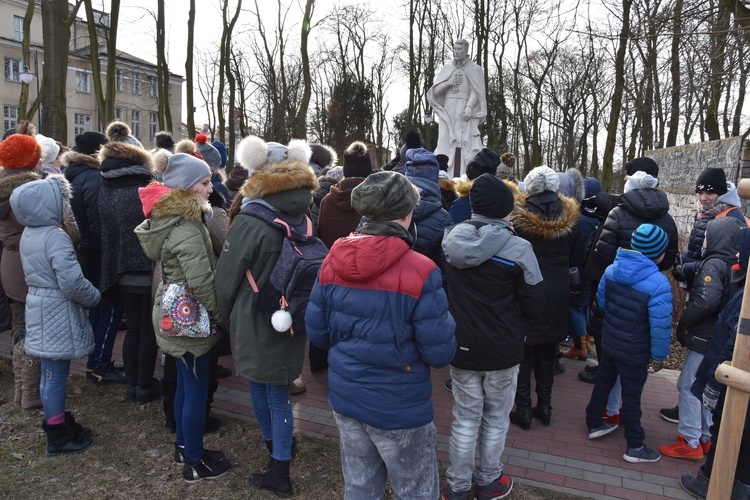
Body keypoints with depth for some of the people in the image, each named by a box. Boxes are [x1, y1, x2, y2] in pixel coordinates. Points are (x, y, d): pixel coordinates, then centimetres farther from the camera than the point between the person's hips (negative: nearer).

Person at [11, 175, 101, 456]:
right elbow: (71, 282, -25)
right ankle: (58, 438, 14)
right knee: (56, 374, 2)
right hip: (57, 314, -9)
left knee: (51, 373, 19)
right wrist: (94, 297, -8)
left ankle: (58, 423, 34)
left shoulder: (28, 235, 9)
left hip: (41, 310, 9)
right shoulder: (55, 237, -20)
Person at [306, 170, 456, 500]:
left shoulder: (332, 262, -7)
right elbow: (440, 353, -18)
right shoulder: (421, 272, -21)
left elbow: (316, 332, 0)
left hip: (345, 397, 5)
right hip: (399, 406, -4)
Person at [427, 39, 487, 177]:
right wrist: (449, 82, -6)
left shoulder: (475, 69, 7)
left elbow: (475, 91, -3)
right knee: (447, 144, -6)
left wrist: (469, 107, -20)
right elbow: (435, 91, 11)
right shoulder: (447, 68, 16)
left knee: (466, 144, -11)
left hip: (465, 112, -3)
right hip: (448, 111, 3)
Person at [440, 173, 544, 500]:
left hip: (461, 346, 3)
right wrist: (510, 313, 6)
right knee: (495, 419, 18)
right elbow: (535, 305, -11)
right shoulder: (518, 248, -19)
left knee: (465, 418, 16)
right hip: (502, 349, -2)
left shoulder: (451, 239, -8)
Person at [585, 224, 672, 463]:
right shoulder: (658, 283, -26)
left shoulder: (611, 269, -7)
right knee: (631, 396, 8)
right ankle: (635, 447, 24)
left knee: (603, 382, 22)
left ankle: (594, 424, 39)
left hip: (608, 342, 6)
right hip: (634, 352, -5)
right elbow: (661, 326, -22)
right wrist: (659, 356, -9)